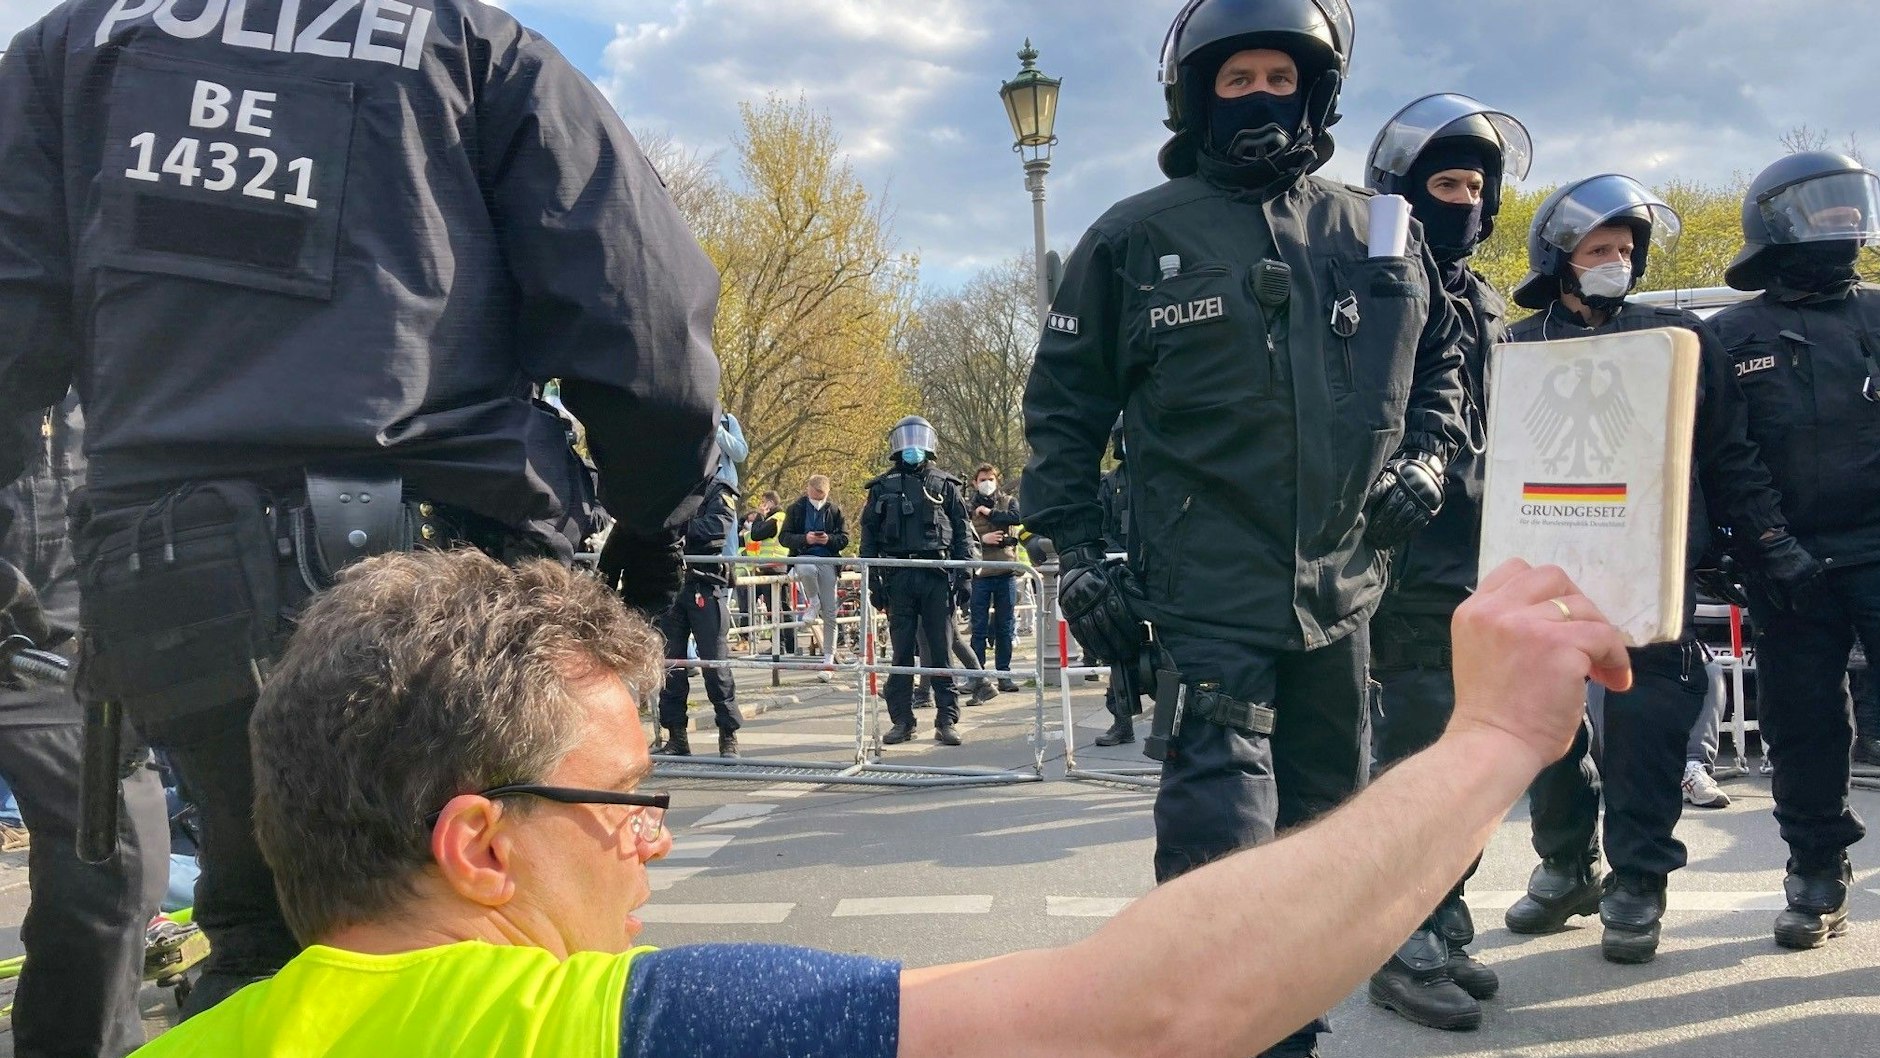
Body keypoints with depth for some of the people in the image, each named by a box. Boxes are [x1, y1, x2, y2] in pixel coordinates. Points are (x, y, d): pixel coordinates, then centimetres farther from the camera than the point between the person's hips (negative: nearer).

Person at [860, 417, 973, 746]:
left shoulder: (945, 484, 9)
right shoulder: (882, 487, 11)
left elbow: (963, 531, 7)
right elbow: (869, 534, 9)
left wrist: (964, 575, -1)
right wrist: (872, 581, 2)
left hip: (937, 575, -1)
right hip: (898, 577, 1)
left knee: (941, 651, 0)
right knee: (901, 652, 5)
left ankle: (946, 721, 3)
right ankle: (901, 721, 11)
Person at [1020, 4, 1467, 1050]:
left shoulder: (1375, 233, 11)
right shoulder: (1138, 238, 2)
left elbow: (1439, 360, 25)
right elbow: (1063, 405, 4)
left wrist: (1425, 458, 7)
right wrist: (1079, 555, -2)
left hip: (1340, 591, 5)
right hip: (1208, 597, -4)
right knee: (1222, 843, -11)